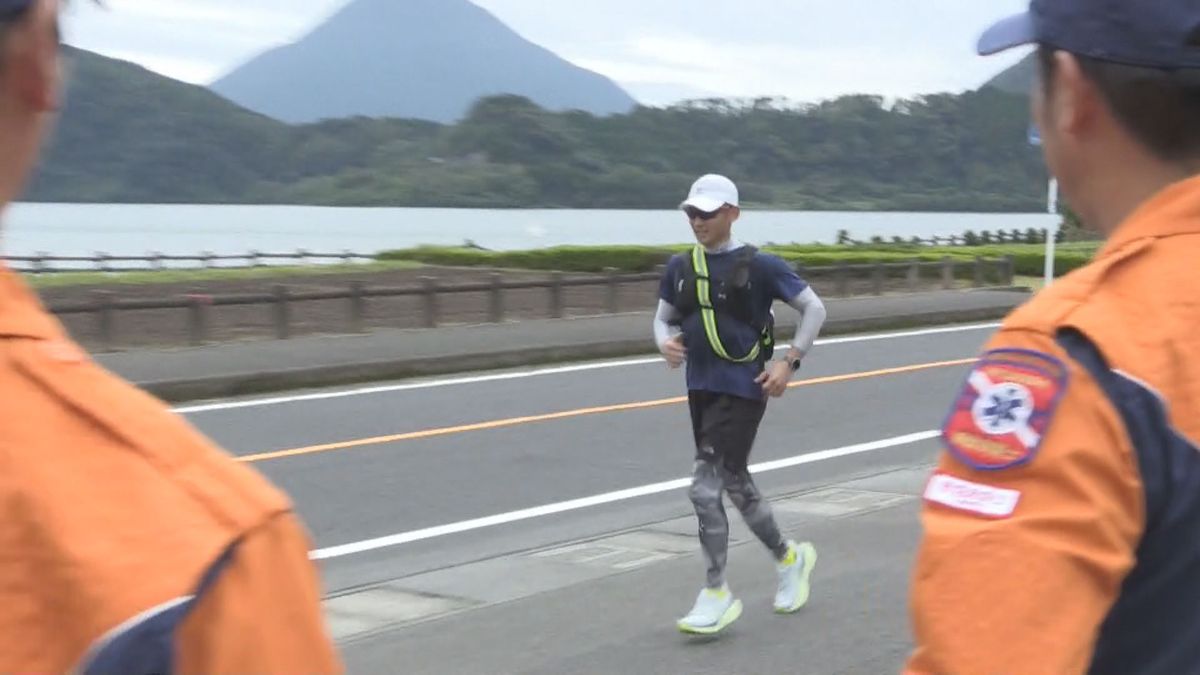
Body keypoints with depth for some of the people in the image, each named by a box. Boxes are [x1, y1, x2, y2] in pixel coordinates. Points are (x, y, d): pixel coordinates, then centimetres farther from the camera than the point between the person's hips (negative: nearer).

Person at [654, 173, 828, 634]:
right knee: (735, 485, 17)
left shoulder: (758, 266, -8)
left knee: (705, 487, -13)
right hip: (701, 388, 6)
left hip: (743, 389, -6)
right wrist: (666, 343, -6)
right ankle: (790, 558, 39)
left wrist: (790, 363, -7)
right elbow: (663, 318, 17)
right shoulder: (680, 268, 6)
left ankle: (717, 594, -2)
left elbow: (814, 308, -1)